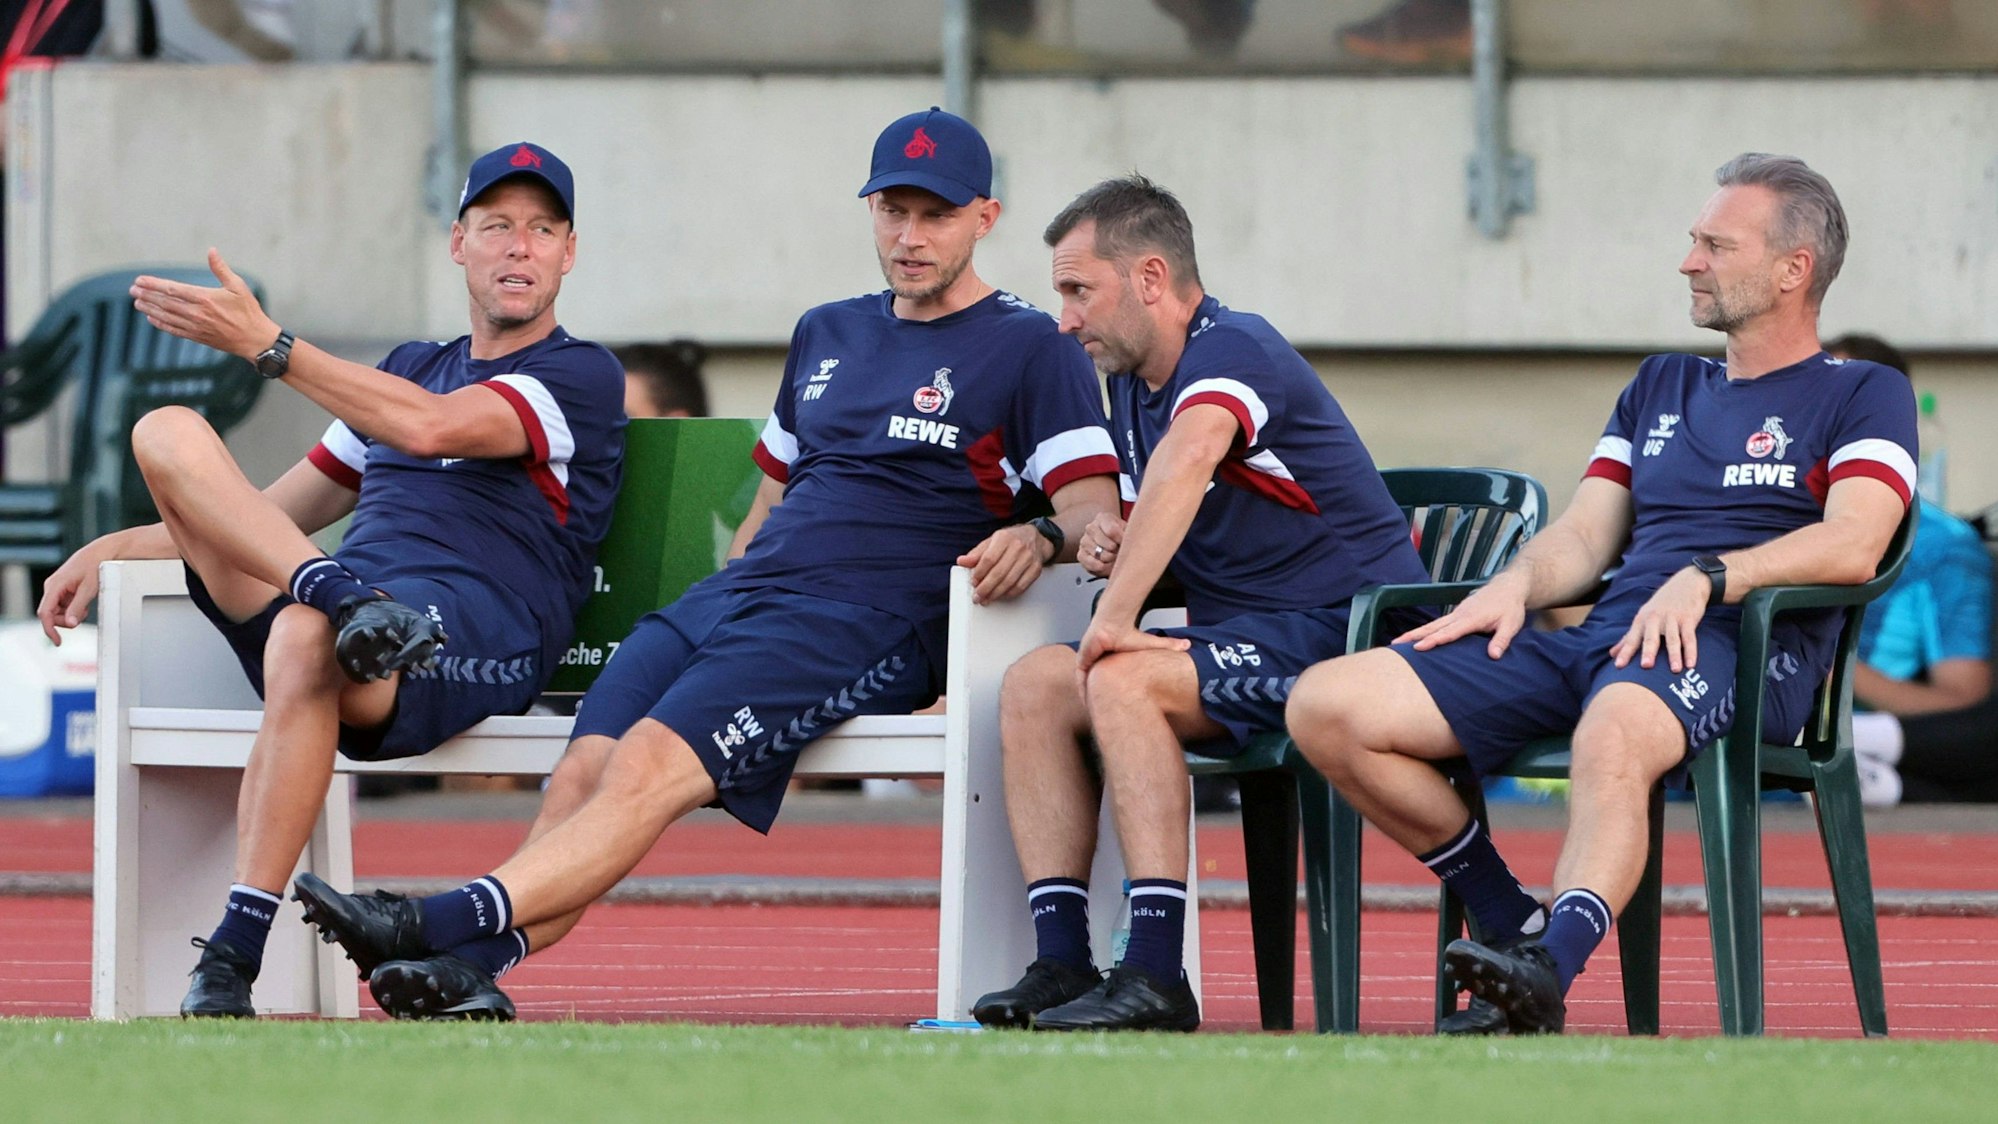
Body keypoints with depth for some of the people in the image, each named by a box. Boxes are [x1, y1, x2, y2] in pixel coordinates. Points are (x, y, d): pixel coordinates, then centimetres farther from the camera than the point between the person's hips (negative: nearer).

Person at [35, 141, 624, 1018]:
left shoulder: (582, 378, 7)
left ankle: (234, 960, -44)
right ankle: (341, 596, -34)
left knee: (304, 638, -42)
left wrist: (263, 344, -14)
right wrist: (114, 549, 22)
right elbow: (272, 515, 36)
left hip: (481, 644, -7)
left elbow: (431, 427, -13)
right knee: (168, 433, -8)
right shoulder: (409, 368, 31)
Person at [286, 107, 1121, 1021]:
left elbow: (1095, 511, -6)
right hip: (733, 596, 7)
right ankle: (463, 972, -41)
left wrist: (1040, 538, -27)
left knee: (651, 767, -29)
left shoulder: (1031, 351, 5)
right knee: (586, 766, -21)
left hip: (867, 625, -7)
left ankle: (453, 923, -46)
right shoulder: (827, 336, 27)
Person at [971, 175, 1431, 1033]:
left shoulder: (1232, 351, -15)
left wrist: (1116, 616, -40)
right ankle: (1061, 962, -14)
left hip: (1338, 633, -9)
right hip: (1238, 643, 9)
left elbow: (1187, 461, -36)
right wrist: (1115, 545, 2)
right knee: (1035, 683, -5)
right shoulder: (1132, 381, 14)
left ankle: (1156, 977, -34)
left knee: (1122, 681, -29)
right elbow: (1161, 512, 27)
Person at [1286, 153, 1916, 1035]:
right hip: (1601, 635, 7)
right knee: (1326, 706, -11)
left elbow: (1853, 546, -8)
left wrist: (1704, 579, -21)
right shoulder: (1660, 388, 31)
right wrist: (1517, 585, 0)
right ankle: (1511, 924, -3)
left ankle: (1549, 965, -65)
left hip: (1739, 646, -7)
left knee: (1613, 738, -45)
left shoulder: (1862, 396, 10)